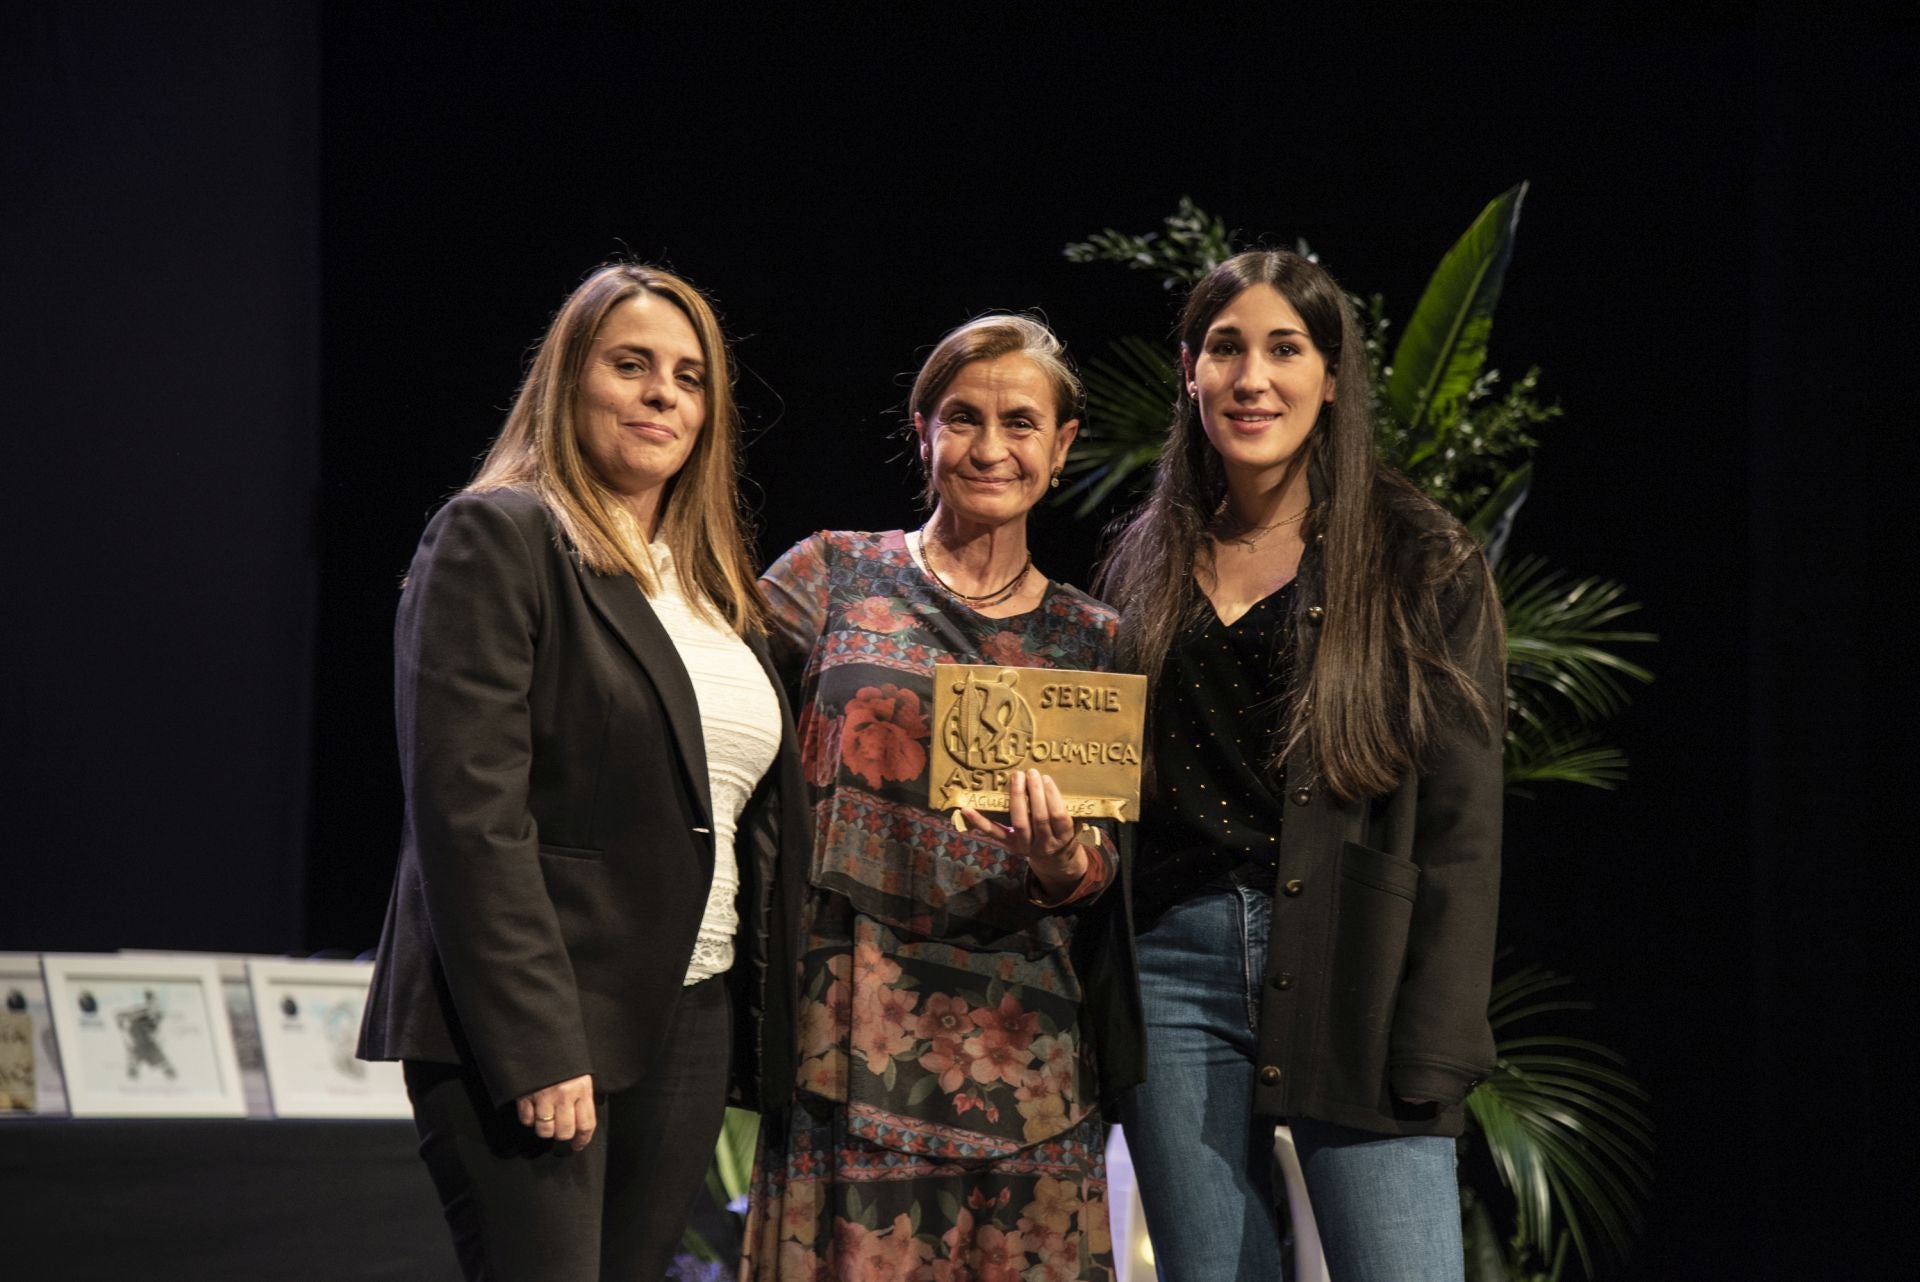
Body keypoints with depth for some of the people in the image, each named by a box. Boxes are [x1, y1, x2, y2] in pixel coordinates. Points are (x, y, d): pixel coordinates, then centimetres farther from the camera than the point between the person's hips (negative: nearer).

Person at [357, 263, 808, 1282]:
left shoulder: (717, 586, 19)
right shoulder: (497, 536, -4)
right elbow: (468, 807, -14)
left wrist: (764, 1037, 10)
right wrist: (536, 1047, -20)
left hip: (691, 1016, 7)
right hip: (529, 1027, -7)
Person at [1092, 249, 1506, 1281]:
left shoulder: (1423, 566, 2)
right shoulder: (1144, 564, 14)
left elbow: (1461, 822, -3)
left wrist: (1433, 1051, -10)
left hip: (1354, 966, -3)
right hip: (1173, 960, 4)